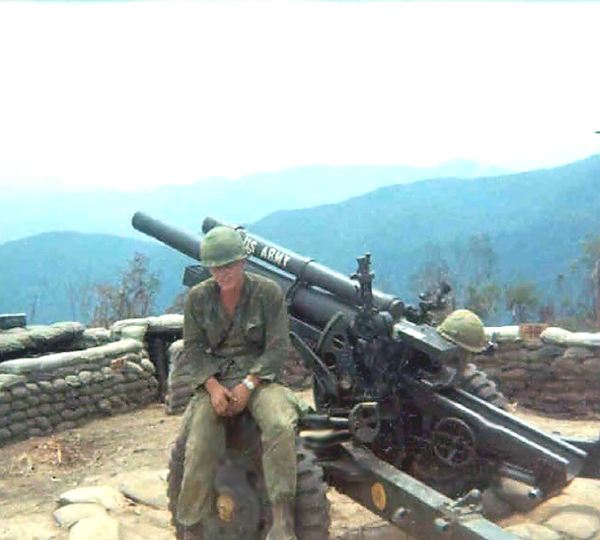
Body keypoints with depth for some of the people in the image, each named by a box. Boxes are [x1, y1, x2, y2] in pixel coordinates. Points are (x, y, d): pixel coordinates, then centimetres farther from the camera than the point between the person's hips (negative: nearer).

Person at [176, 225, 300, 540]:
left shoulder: (268, 292, -5)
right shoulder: (198, 297, 2)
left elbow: (278, 347, -5)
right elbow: (193, 348, 4)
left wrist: (248, 385, -15)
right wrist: (213, 386, -12)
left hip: (259, 375, -2)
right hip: (214, 379, 2)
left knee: (280, 426, -30)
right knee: (199, 448, -18)